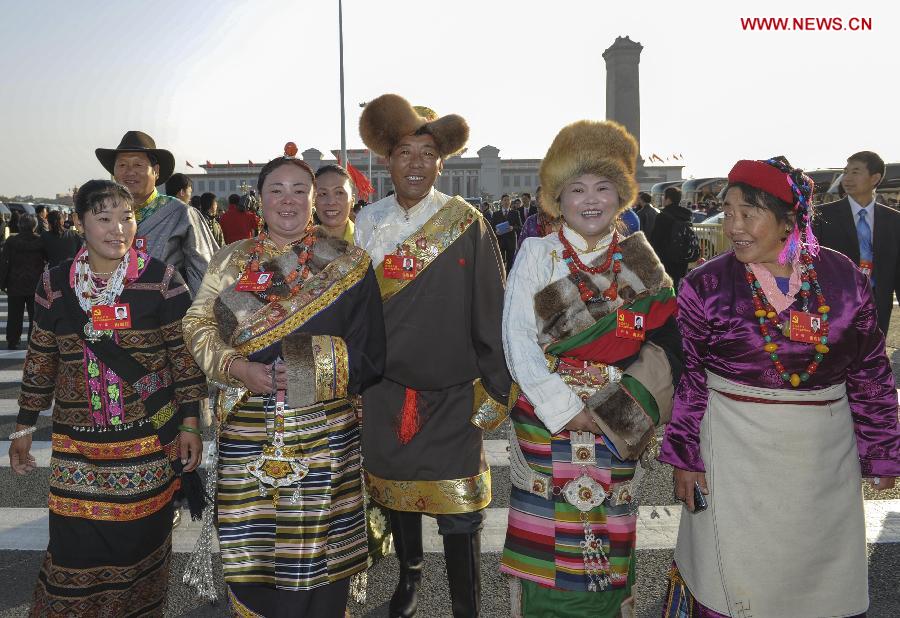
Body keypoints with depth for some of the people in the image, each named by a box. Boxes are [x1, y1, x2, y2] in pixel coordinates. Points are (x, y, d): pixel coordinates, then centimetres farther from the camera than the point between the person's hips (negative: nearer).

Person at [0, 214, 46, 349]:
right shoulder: (40, 241, -7)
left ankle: (12, 342, 12)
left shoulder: (11, 241, -5)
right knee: (35, 315, 6)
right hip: (35, 285, -1)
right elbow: (48, 260, 1)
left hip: (16, 285, 1)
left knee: (15, 315, 9)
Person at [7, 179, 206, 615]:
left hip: (149, 439, -2)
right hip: (77, 444, 2)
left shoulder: (160, 280, -6)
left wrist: (189, 423, -5)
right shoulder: (55, 283, 3)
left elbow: (185, 355, -3)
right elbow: (40, 361, 11)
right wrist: (24, 428, 12)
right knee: (74, 548, 6)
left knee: (139, 543, 8)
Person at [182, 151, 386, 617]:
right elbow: (198, 328, 5)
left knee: (315, 556, 5)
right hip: (246, 433, 2)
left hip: (322, 434, -2)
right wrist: (240, 369, -12)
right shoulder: (231, 261, 10)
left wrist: (307, 373, -14)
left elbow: (368, 355, -3)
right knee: (249, 552, 8)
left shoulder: (347, 264, 1)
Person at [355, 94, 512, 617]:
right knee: (396, 491, 19)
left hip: (453, 394, -3)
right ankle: (410, 574, 45)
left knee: (459, 513, -1)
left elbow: (490, 312, -7)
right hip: (385, 391, 4)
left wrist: (495, 391, -8)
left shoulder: (466, 224, -8)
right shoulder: (369, 223, 2)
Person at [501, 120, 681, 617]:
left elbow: (662, 336, 3)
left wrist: (621, 407, -10)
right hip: (547, 421, -1)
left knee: (609, 537, 10)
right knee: (548, 537, 5)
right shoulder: (537, 254, -2)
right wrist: (563, 407, -15)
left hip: (620, 423, 2)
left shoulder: (639, 260, 4)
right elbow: (517, 339, -8)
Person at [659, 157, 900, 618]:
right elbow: (688, 377, -4)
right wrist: (684, 458, -4)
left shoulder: (844, 279, -3)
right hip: (737, 454, -2)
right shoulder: (707, 286, -9)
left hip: (825, 454, 3)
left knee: (823, 577, 17)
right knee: (735, 576, 9)